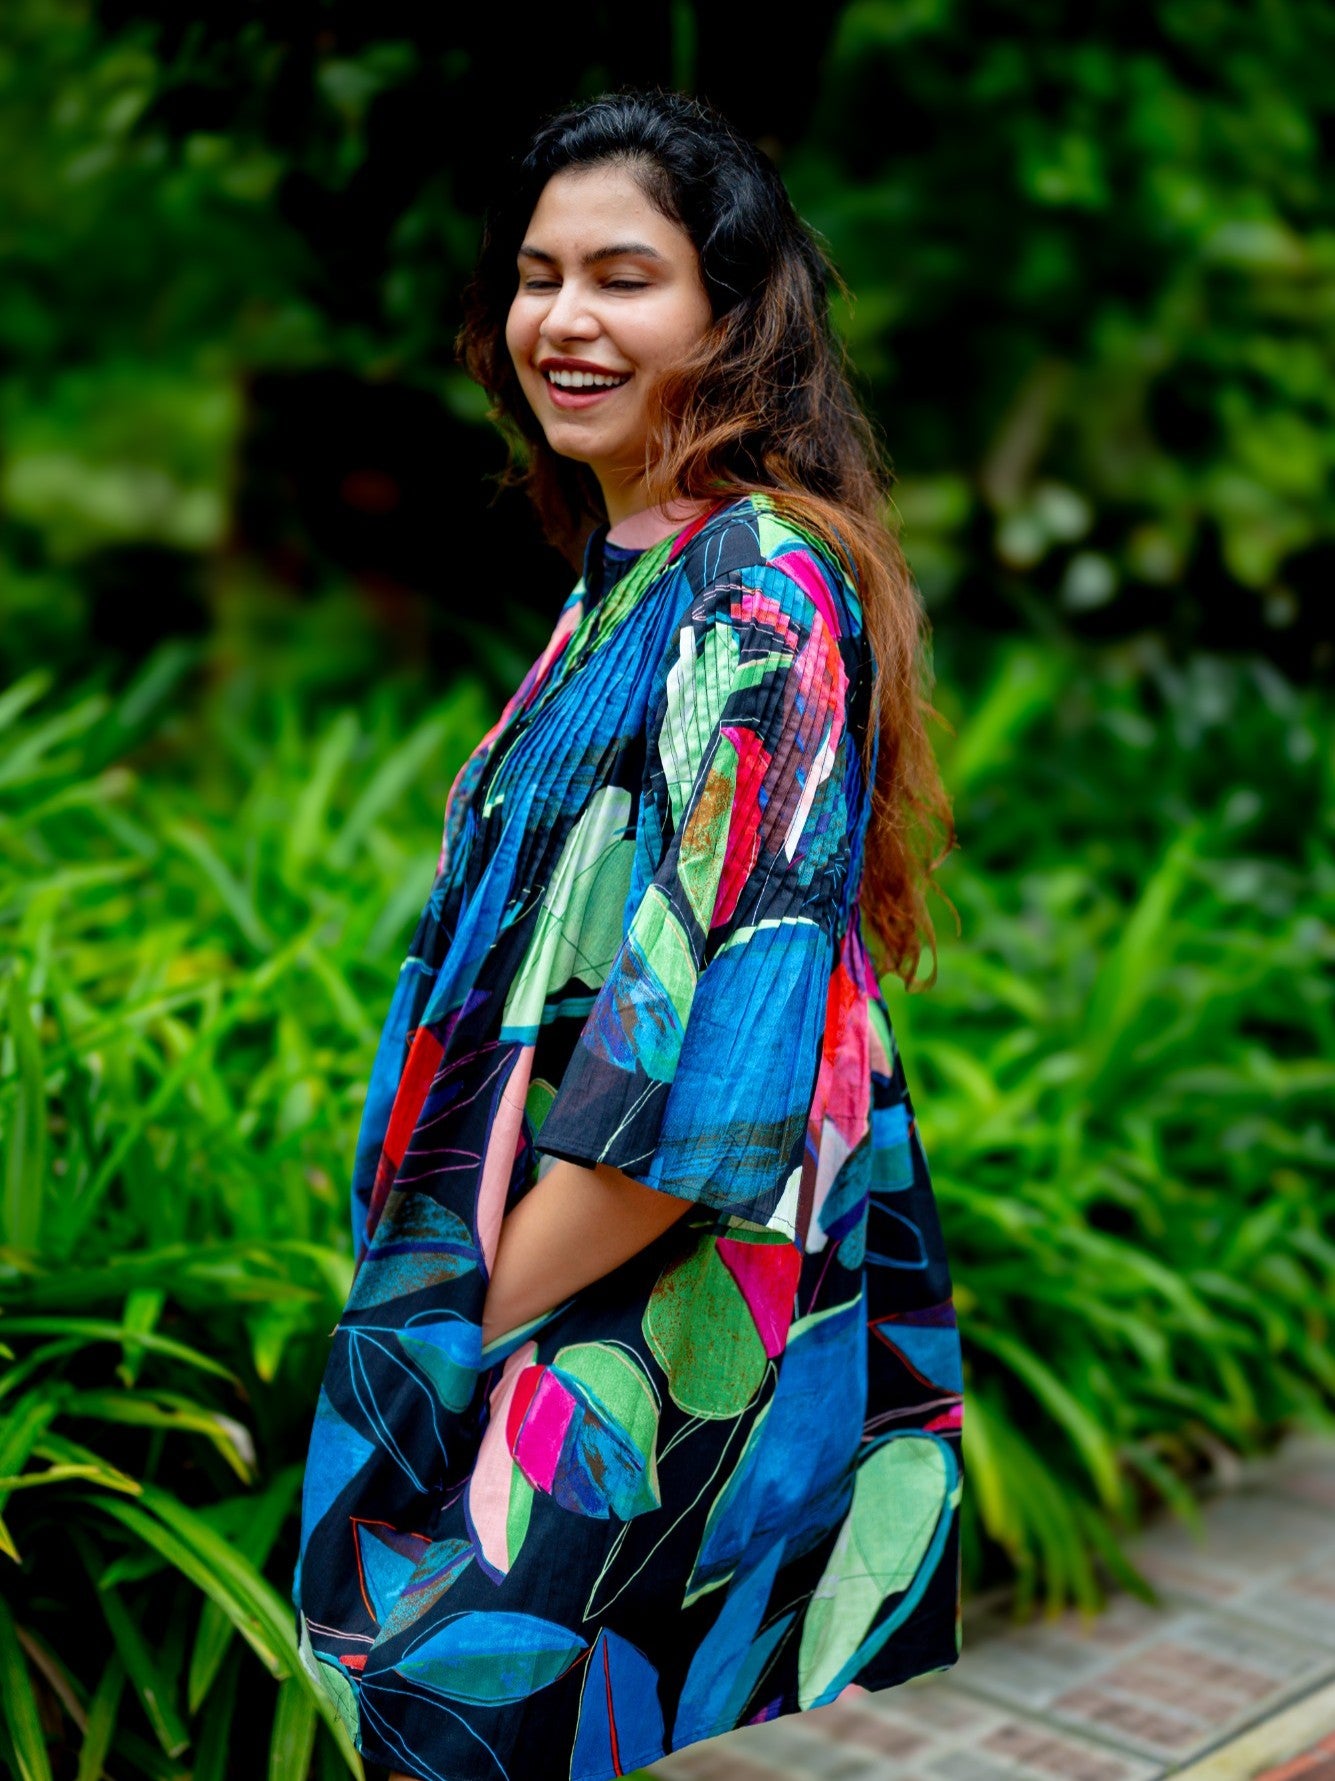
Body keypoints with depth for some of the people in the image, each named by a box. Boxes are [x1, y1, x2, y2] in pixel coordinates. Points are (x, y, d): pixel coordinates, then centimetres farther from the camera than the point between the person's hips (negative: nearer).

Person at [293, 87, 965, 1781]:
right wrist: (474, 1283, 11)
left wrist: (486, 1300, -15)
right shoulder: (627, 573, 11)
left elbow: (719, 1052, -23)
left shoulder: (761, 594, -17)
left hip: (658, 1330, -8)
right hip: (547, 1287, 8)